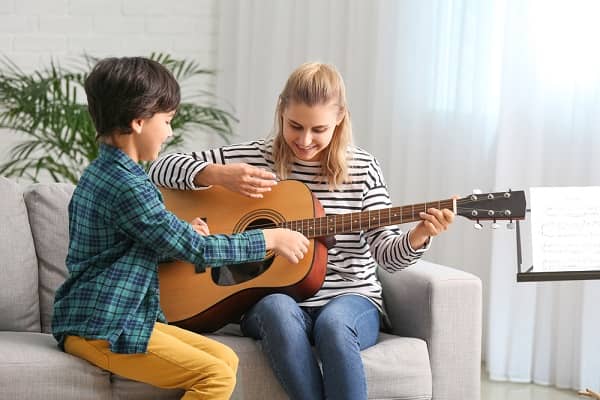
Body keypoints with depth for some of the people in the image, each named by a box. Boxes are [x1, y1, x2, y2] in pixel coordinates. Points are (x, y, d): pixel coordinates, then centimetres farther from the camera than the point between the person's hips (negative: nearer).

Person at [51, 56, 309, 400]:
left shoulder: (101, 173, 13)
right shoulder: (128, 187, -18)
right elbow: (197, 250, -14)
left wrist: (184, 233, 6)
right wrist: (271, 239, -4)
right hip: (102, 330, -10)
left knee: (226, 358, 4)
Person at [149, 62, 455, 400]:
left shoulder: (362, 169, 3)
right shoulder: (255, 158, 2)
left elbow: (386, 253, -1)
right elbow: (161, 169, 0)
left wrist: (418, 236, -23)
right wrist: (219, 175, -18)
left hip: (350, 299, 0)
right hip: (271, 296, 0)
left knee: (334, 323, -36)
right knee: (278, 310, -37)